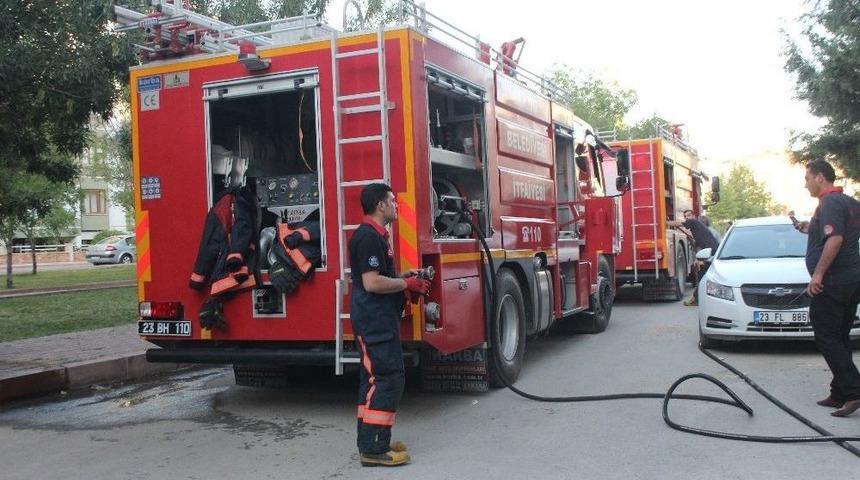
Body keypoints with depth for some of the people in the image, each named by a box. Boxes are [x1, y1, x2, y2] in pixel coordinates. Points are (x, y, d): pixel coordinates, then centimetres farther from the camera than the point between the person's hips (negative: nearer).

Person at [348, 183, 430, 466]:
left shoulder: (376, 235, 16)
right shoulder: (368, 236, -17)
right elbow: (372, 283, -24)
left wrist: (404, 278, 11)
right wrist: (407, 285, -12)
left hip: (378, 321, 11)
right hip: (375, 323, -11)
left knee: (375, 380, 13)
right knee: (388, 380, -10)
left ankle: (371, 442, 20)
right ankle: (373, 449, -6)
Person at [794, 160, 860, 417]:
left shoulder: (829, 203, -13)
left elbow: (835, 240, -25)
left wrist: (818, 273, -24)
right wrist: (811, 229, 23)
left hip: (831, 282, -10)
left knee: (827, 339, -5)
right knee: (839, 339, 13)